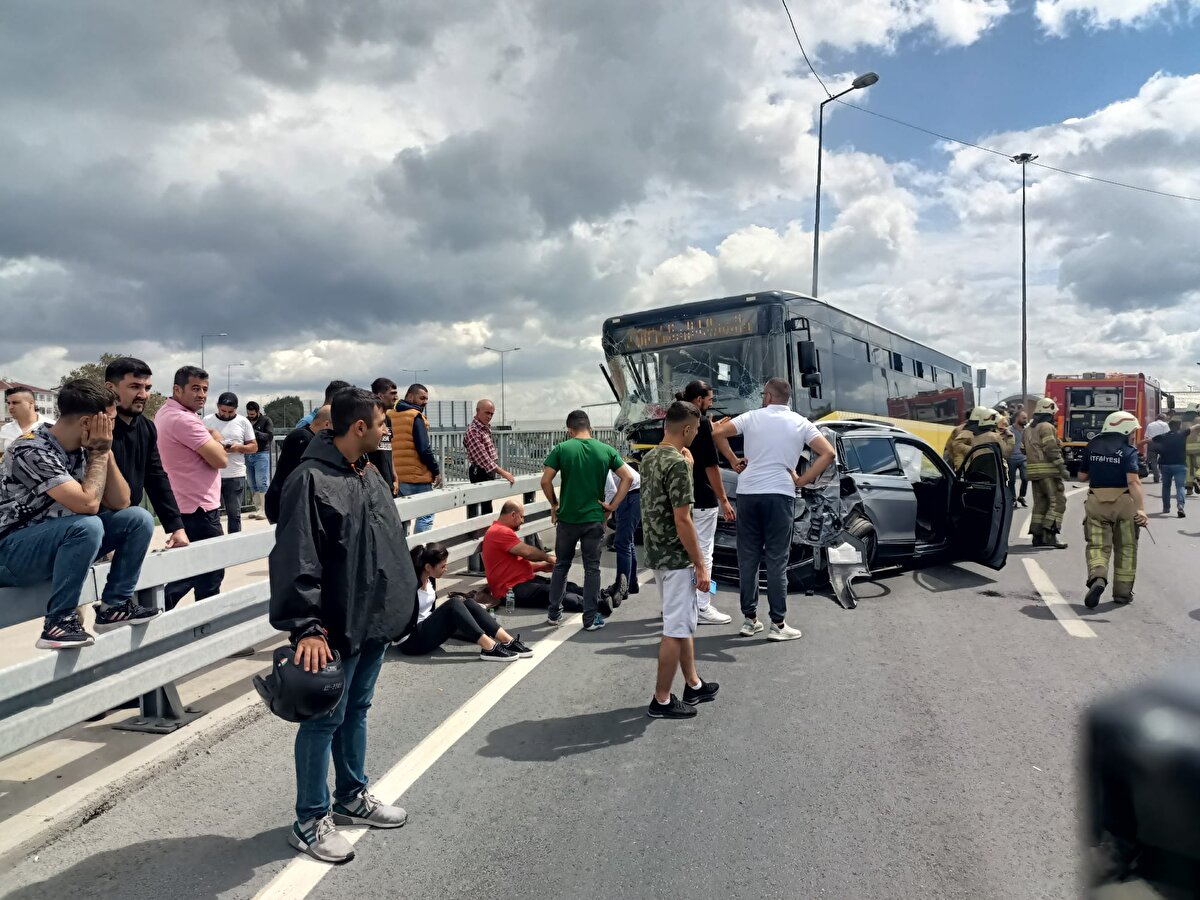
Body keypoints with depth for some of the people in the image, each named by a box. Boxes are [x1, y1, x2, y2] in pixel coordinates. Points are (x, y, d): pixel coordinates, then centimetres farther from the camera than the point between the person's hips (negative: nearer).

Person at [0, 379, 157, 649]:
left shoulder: (84, 448, -1)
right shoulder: (32, 450, -24)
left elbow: (120, 503, -2)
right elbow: (88, 504, -30)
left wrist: (105, 450, -11)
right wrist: (100, 452, -19)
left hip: (64, 541, 8)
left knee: (139, 518, -8)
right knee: (88, 525, -35)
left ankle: (115, 605, -2)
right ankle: (60, 620, -21)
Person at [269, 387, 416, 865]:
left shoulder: (370, 473, 9)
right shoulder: (311, 480, -19)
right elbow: (296, 561, -23)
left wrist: (401, 600, 19)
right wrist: (306, 628, -26)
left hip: (376, 619, 9)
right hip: (338, 628, -8)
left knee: (357, 710, 21)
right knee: (325, 718, 5)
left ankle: (352, 797, 38)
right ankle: (310, 822, 22)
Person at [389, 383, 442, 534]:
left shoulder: (391, 415, 11)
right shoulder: (415, 416, -10)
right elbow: (424, 449, -16)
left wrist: (394, 472, 18)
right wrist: (436, 471, -6)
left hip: (396, 476, 7)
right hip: (418, 476, -7)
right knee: (425, 516, -1)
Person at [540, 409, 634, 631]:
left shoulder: (562, 449, -6)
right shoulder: (606, 450, -1)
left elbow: (545, 481, -11)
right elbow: (628, 477, -5)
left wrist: (554, 504, 4)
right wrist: (613, 505, -1)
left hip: (567, 518, 0)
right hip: (594, 519, 0)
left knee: (561, 565, 16)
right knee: (592, 568, 8)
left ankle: (553, 613, 25)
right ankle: (591, 618, 12)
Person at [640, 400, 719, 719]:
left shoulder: (649, 458, 8)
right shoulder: (678, 464, -21)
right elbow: (682, 520, -23)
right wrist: (701, 564, -16)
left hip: (657, 553, 10)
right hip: (677, 558, -10)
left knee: (685, 623, 20)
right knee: (676, 630, 1)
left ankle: (693, 685, 33)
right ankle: (661, 700, 10)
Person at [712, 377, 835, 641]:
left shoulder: (751, 417, 4)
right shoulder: (800, 423, 5)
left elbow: (716, 433, -1)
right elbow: (828, 453, -3)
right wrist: (802, 481, -1)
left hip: (748, 493, 1)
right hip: (780, 494, -1)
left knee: (748, 558, 10)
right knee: (776, 560, 2)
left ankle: (749, 619, 15)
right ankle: (778, 624, 4)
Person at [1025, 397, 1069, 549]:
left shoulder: (1028, 430, 18)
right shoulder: (1047, 427, -8)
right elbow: (1052, 450, -16)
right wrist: (1062, 468, -16)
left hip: (1034, 471, 9)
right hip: (1048, 470, -8)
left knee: (1040, 503, 12)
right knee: (1058, 502, -6)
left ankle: (1037, 536, 11)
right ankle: (1050, 534, -13)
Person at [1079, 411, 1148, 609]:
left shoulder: (1092, 446, 5)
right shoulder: (1128, 451, -7)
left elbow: (1082, 476, 12)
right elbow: (1133, 481, -19)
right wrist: (1141, 509, -21)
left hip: (1096, 502, 2)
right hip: (1123, 503, -2)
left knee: (1098, 546, 4)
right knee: (1126, 548, 14)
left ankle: (1097, 578, -25)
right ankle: (1123, 592, 22)